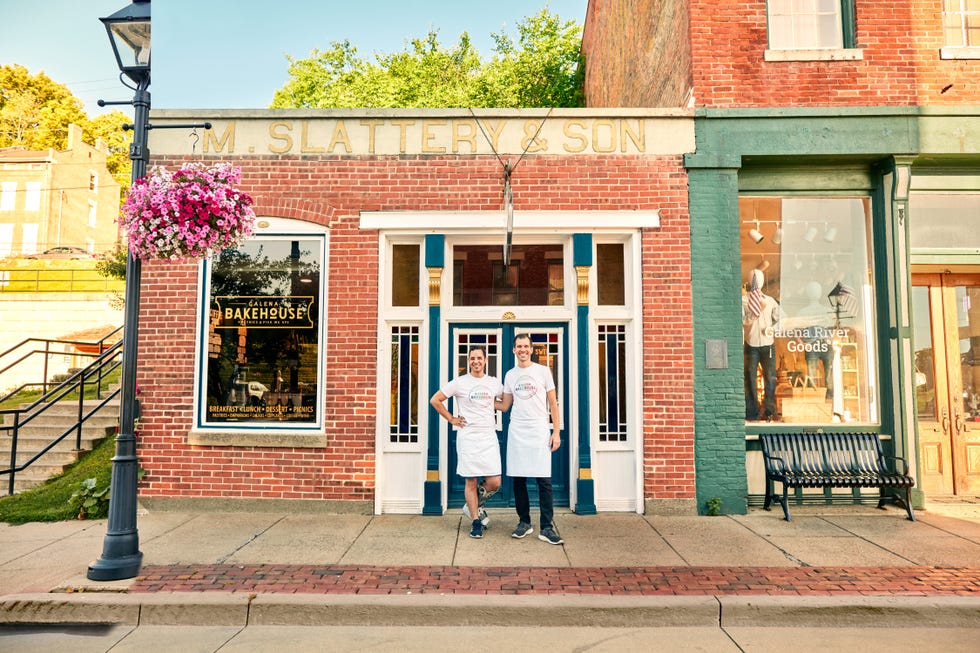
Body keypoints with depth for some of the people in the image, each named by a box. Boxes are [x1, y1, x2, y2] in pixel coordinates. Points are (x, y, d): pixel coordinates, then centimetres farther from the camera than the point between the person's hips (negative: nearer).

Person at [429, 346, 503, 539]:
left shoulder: (494, 383, 9)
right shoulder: (459, 382, -1)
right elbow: (435, 400, 2)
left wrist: (493, 404, 9)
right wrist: (451, 419, 1)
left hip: (489, 438, 3)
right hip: (468, 438, -3)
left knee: (494, 483, -3)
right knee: (471, 481, 2)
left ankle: (474, 506, 26)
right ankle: (476, 521, 18)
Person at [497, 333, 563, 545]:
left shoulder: (543, 371, 4)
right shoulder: (510, 375, 12)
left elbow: (553, 403, 3)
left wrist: (556, 432, -3)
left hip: (539, 431, -3)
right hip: (517, 432, 3)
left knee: (544, 480, -6)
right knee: (519, 479, 6)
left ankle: (547, 528, 1)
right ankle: (524, 523, 19)